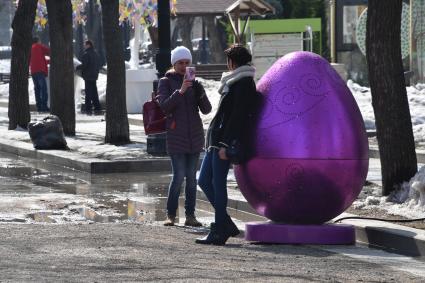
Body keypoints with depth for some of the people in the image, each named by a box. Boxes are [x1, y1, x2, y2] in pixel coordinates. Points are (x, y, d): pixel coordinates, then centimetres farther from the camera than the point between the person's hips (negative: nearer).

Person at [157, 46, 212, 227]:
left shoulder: (193, 83, 11)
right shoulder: (166, 82, 2)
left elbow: (206, 110, 4)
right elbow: (164, 106, -13)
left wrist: (200, 93, -14)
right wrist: (180, 91, -24)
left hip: (195, 136, 4)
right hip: (176, 136, -4)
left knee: (191, 177, 3)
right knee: (179, 176, -12)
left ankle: (190, 216, 5)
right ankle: (170, 215, -3)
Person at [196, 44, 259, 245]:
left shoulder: (243, 84, -13)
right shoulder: (235, 82, 19)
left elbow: (237, 117, -19)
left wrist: (225, 144, -23)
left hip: (224, 142, -10)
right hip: (216, 141, 10)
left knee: (217, 183, -7)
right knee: (204, 181, 11)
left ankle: (219, 232, -2)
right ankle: (226, 224, 15)